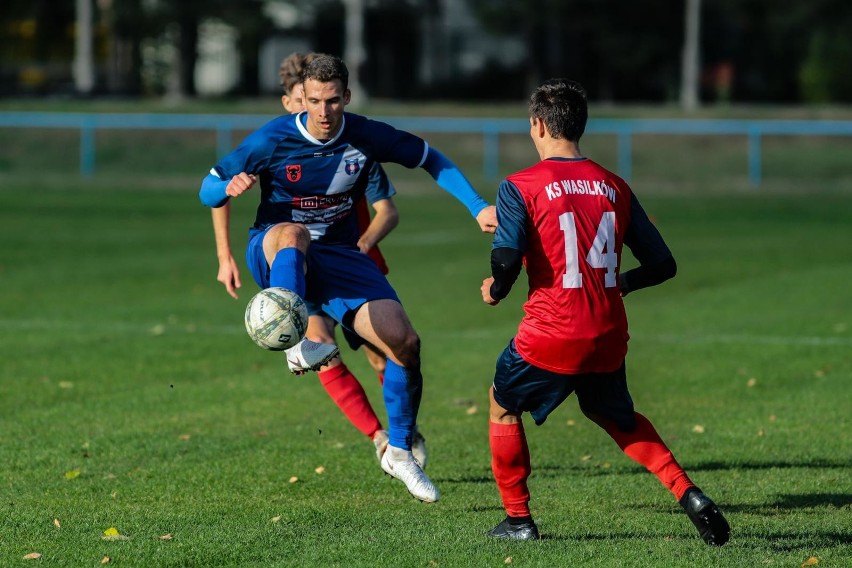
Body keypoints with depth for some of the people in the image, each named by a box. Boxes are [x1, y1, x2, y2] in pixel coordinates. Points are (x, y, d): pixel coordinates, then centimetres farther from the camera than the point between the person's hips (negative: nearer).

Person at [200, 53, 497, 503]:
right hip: (273, 254, -3)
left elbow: (432, 160, 8)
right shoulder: (272, 140, -14)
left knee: (405, 343, -10)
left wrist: (478, 208, -1)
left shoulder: (367, 136, -8)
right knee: (295, 234, -41)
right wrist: (229, 188, -30)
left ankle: (400, 451, 11)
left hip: (337, 256, 3)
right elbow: (207, 192, -6)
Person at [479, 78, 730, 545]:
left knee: (502, 405, 22)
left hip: (550, 336, -4)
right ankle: (687, 493, 9)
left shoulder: (520, 187, -6)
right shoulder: (614, 187, 8)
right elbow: (661, 264, 9)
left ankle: (518, 519, 22)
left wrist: (495, 290, 2)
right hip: (608, 337, 4)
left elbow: (507, 258, -20)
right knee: (617, 417, 27)